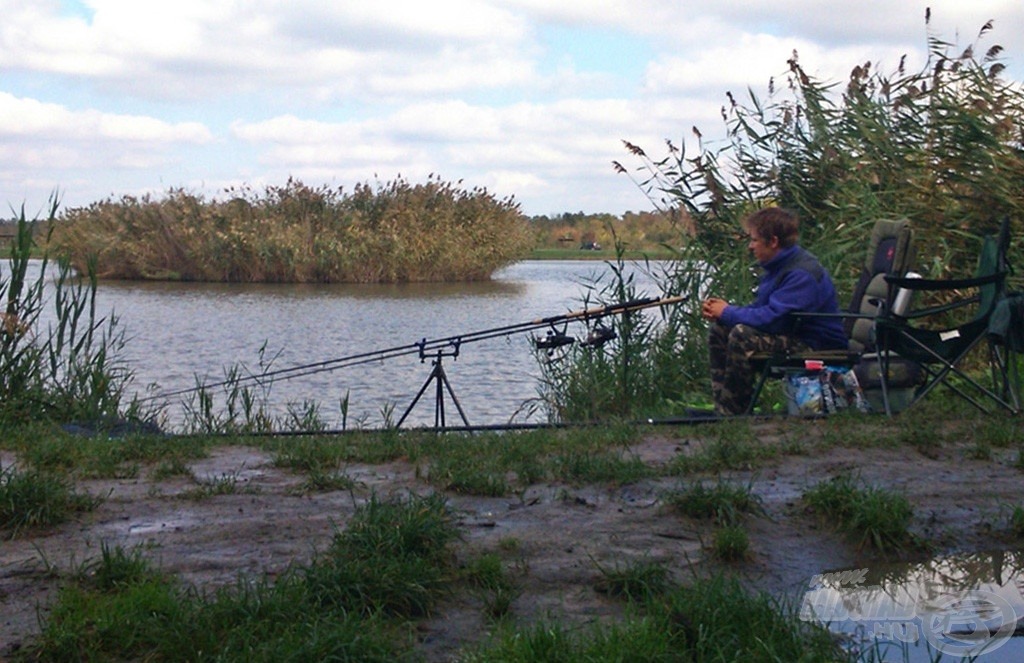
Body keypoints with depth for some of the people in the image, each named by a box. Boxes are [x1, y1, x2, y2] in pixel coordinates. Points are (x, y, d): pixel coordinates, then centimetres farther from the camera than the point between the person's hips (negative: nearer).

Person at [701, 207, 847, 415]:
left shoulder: (802, 273, -22)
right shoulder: (779, 266, 11)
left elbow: (771, 319, -29)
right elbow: (760, 308, 17)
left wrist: (727, 312, -13)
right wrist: (720, 313, 0)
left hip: (818, 348, -11)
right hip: (793, 338, 11)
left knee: (742, 335, -28)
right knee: (719, 330, 6)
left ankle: (733, 412, -18)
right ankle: (722, 411, -1)